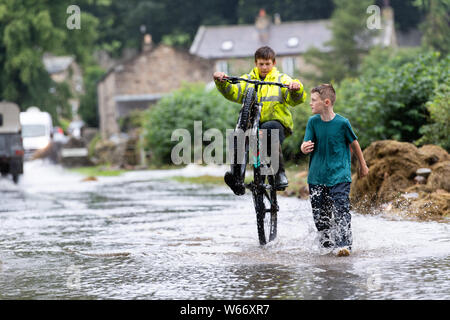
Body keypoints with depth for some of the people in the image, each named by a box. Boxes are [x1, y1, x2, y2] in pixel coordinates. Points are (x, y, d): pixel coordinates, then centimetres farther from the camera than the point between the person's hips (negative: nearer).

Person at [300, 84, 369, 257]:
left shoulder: (342, 123, -9)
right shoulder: (313, 122, 1)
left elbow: (354, 143, 6)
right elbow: (306, 144, -3)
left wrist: (363, 165, 18)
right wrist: (304, 148, -29)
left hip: (339, 176, -4)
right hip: (317, 176, 4)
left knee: (341, 210, -15)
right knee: (319, 214, 7)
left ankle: (344, 244, -18)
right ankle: (327, 244, 22)